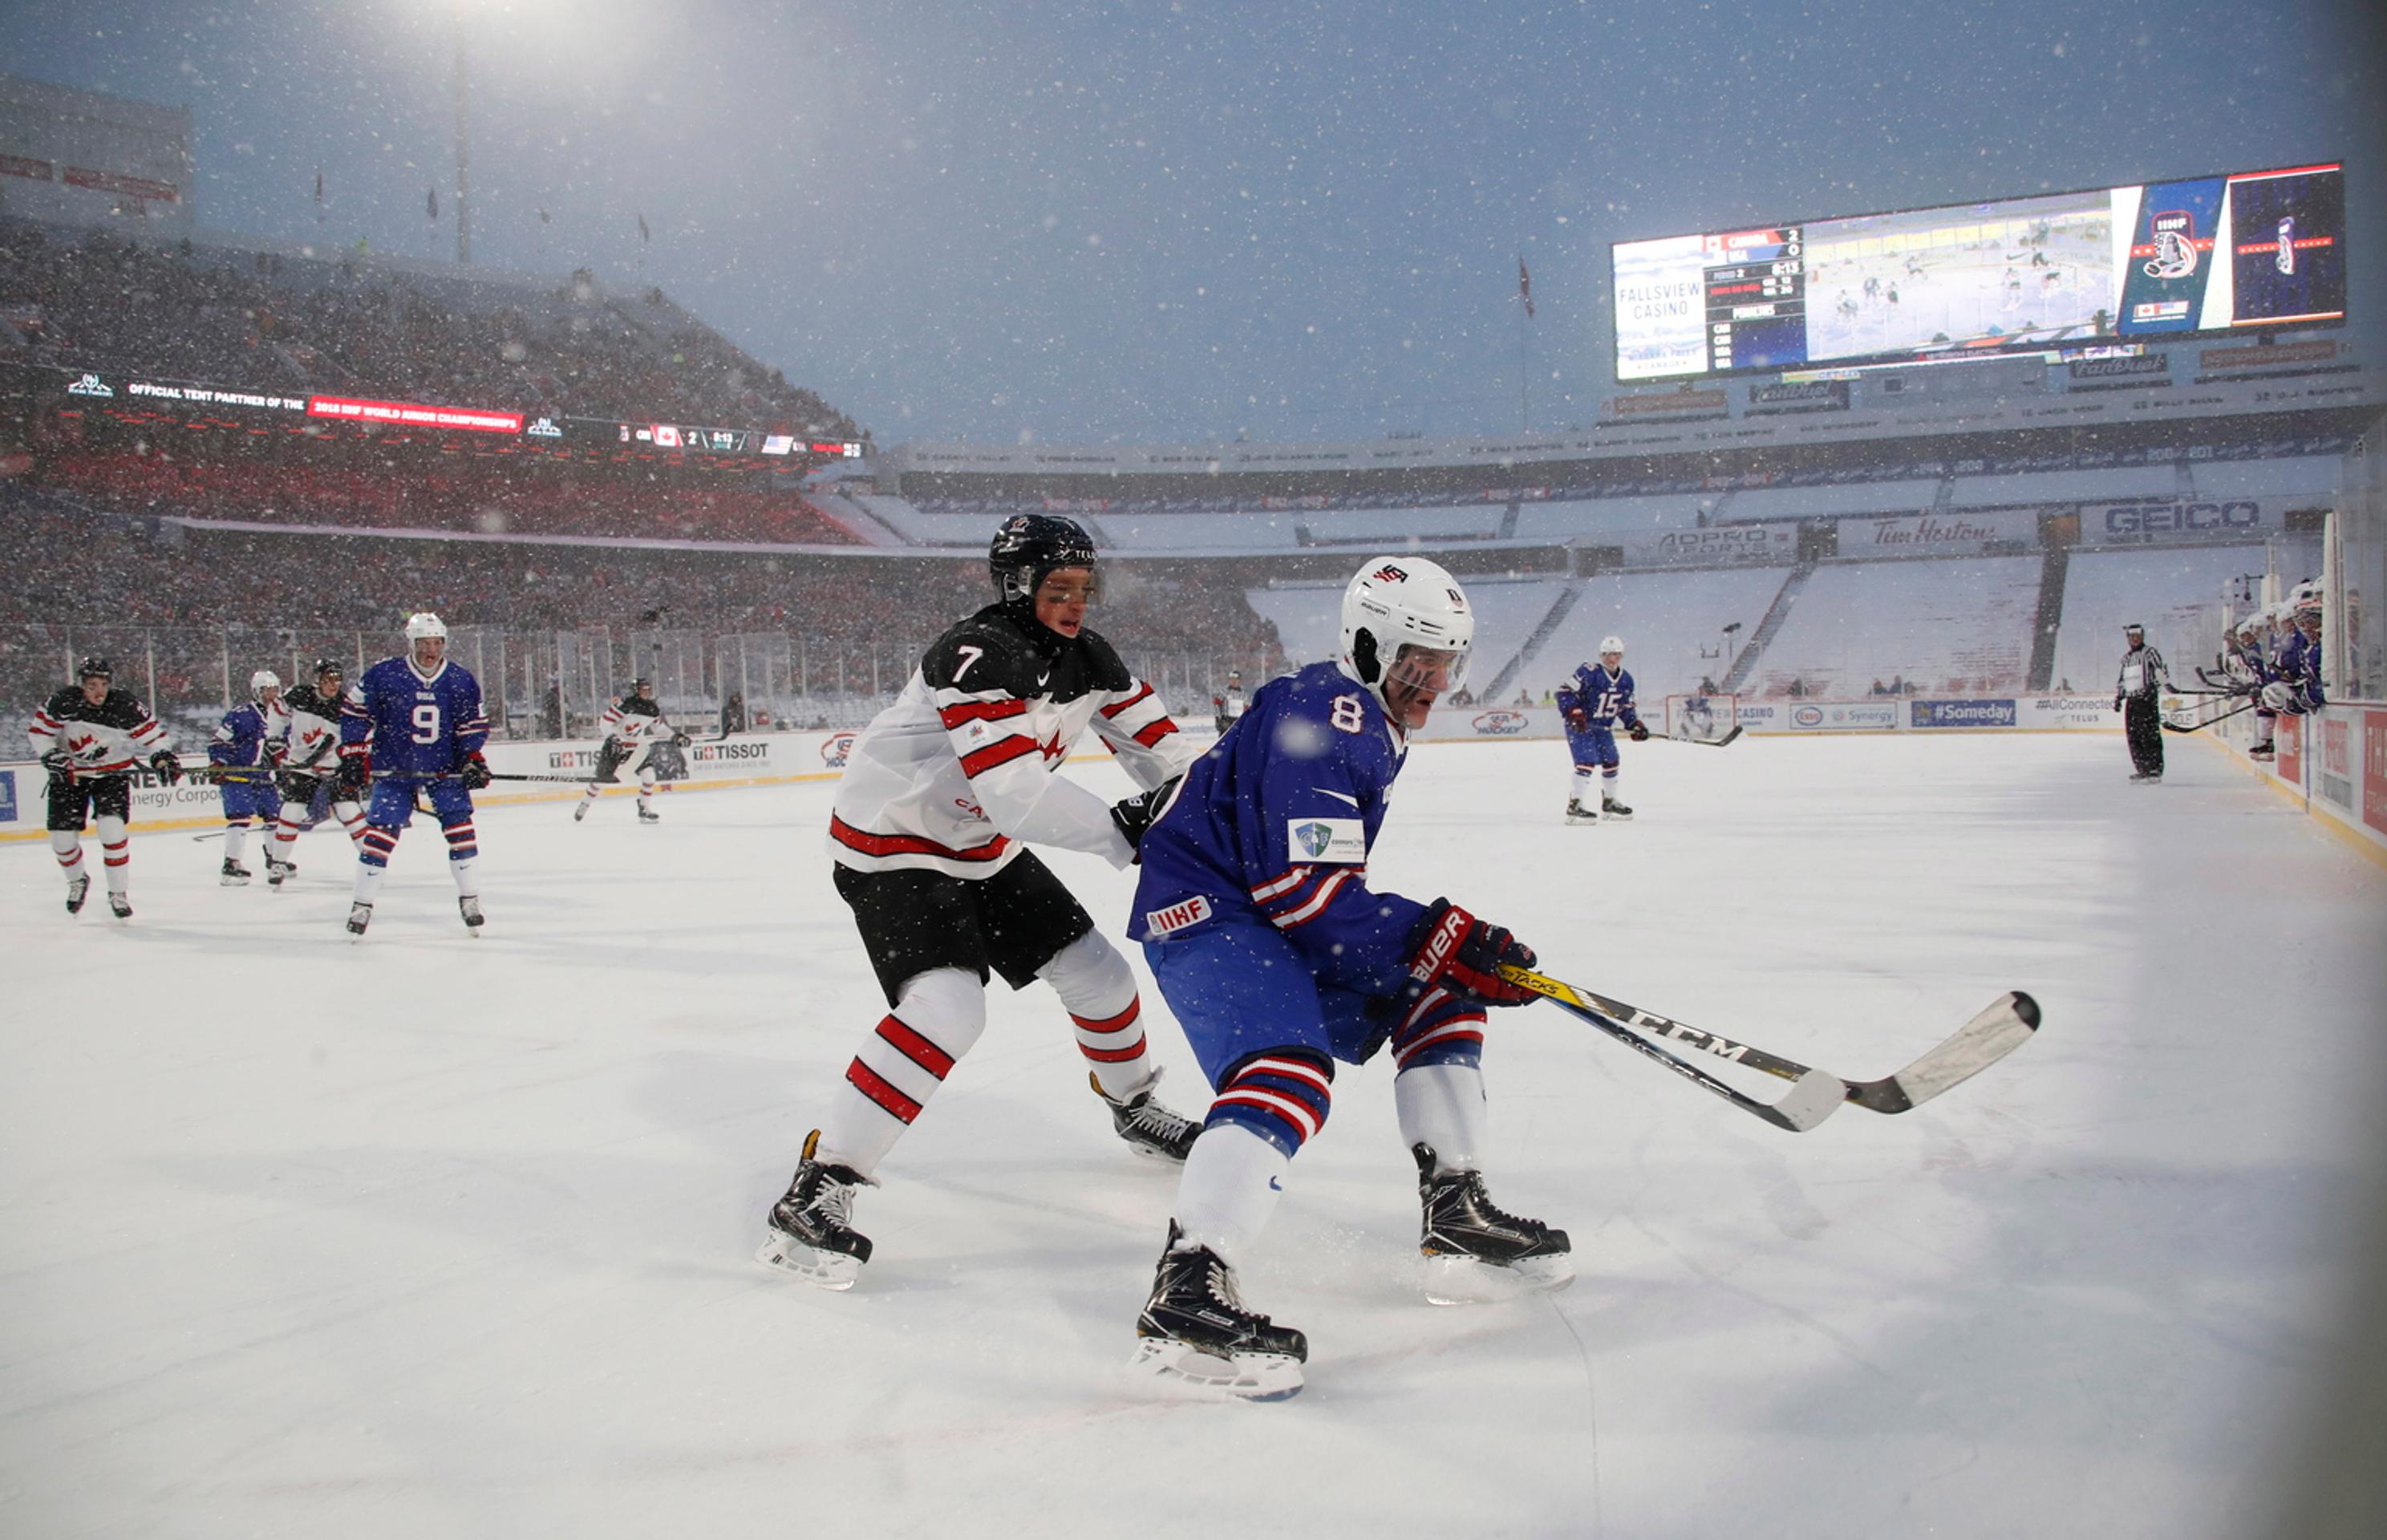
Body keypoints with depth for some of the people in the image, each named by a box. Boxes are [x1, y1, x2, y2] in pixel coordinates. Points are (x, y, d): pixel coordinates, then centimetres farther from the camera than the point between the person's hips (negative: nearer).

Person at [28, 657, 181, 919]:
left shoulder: (125, 706, -18)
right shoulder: (62, 702, -16)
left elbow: (150, 733, -10)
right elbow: (39, 730, -4)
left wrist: (162, 757, -25)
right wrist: (51, 756, -16)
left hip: (113, 772, -2)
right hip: (69, 773, 2)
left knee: (112, 827, -20)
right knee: (62, 837, 1)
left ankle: (119, 893, -5)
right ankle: (77, 881, 34)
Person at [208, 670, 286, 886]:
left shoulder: (282, 716, 9)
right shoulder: (242, 714, -12)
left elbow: (283, 746, 21)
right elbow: (217, 742, -11)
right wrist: (218, 769, -17)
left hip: (263, 776, 7)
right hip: (237, 774, -7)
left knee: (275, 814, 9)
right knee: (240, 817, -16)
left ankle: (274, 862, 23)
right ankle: (230, 866, -16)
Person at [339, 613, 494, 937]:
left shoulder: (461, 681, -2)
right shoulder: (383, 675, -10)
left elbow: (473, 725, 7)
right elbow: (354, 713, -2)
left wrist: (473, 759, -5)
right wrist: (354, 757, -5)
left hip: (445, 769, 2)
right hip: (394, 770, -2)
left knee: (460, 824, -8)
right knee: (381, 831, -7)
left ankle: (470, 898, 5)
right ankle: (362, 904, 4)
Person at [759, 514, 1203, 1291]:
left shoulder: (1085, 657, -2)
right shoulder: (980, 655, -29)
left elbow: (1153, 738, 5)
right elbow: (1020, 796, -36)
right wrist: (1121, 832, -28)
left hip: (982, 846, 9)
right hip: (890, 846, -8)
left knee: (1093, 967, 11)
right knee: (948, 1005, -26)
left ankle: (1133, 1105, 39)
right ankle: (817, 1189, -22)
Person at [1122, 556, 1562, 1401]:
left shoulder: (1370, 723, 15)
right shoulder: (1324, 714, -19)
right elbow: (1305, 885, -27)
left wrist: (1455, 950, 20)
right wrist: (1440, 938, -24)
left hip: (1279, 918, 11)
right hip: (1207, 912, -10)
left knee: (1436, 998, 9)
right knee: (1292, 1072, -32)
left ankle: (1458, 1221, 11)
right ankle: (1185, 1296, -39)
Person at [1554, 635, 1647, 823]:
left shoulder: (1626, 681, 3)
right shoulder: (1589, 673, -20)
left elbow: (1626, 708, 14)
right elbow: (1565, 693, -22)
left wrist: (1636, 725, 1)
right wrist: (1574, 713, -33)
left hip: (1603, 728, 8)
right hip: (1579, 726, -8)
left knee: (1611, 762, 12)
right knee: (1587, 762, -21)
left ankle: (1609, 803, 32)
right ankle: (1575, 806, -18)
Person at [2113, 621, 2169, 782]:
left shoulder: (2149, 653, -2)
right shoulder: (2126, 658, 20)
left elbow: (2160, 671, -14)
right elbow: (2121, 680, 28)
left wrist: (2153, 687, -26)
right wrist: (2118, 697, 21)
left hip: (2147, 698, -7)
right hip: (2131, 700, 7)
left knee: (2150, 734, -12)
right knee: (2133, 736, 5)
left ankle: (2155, 770, -14)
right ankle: (2142, 769, 12)